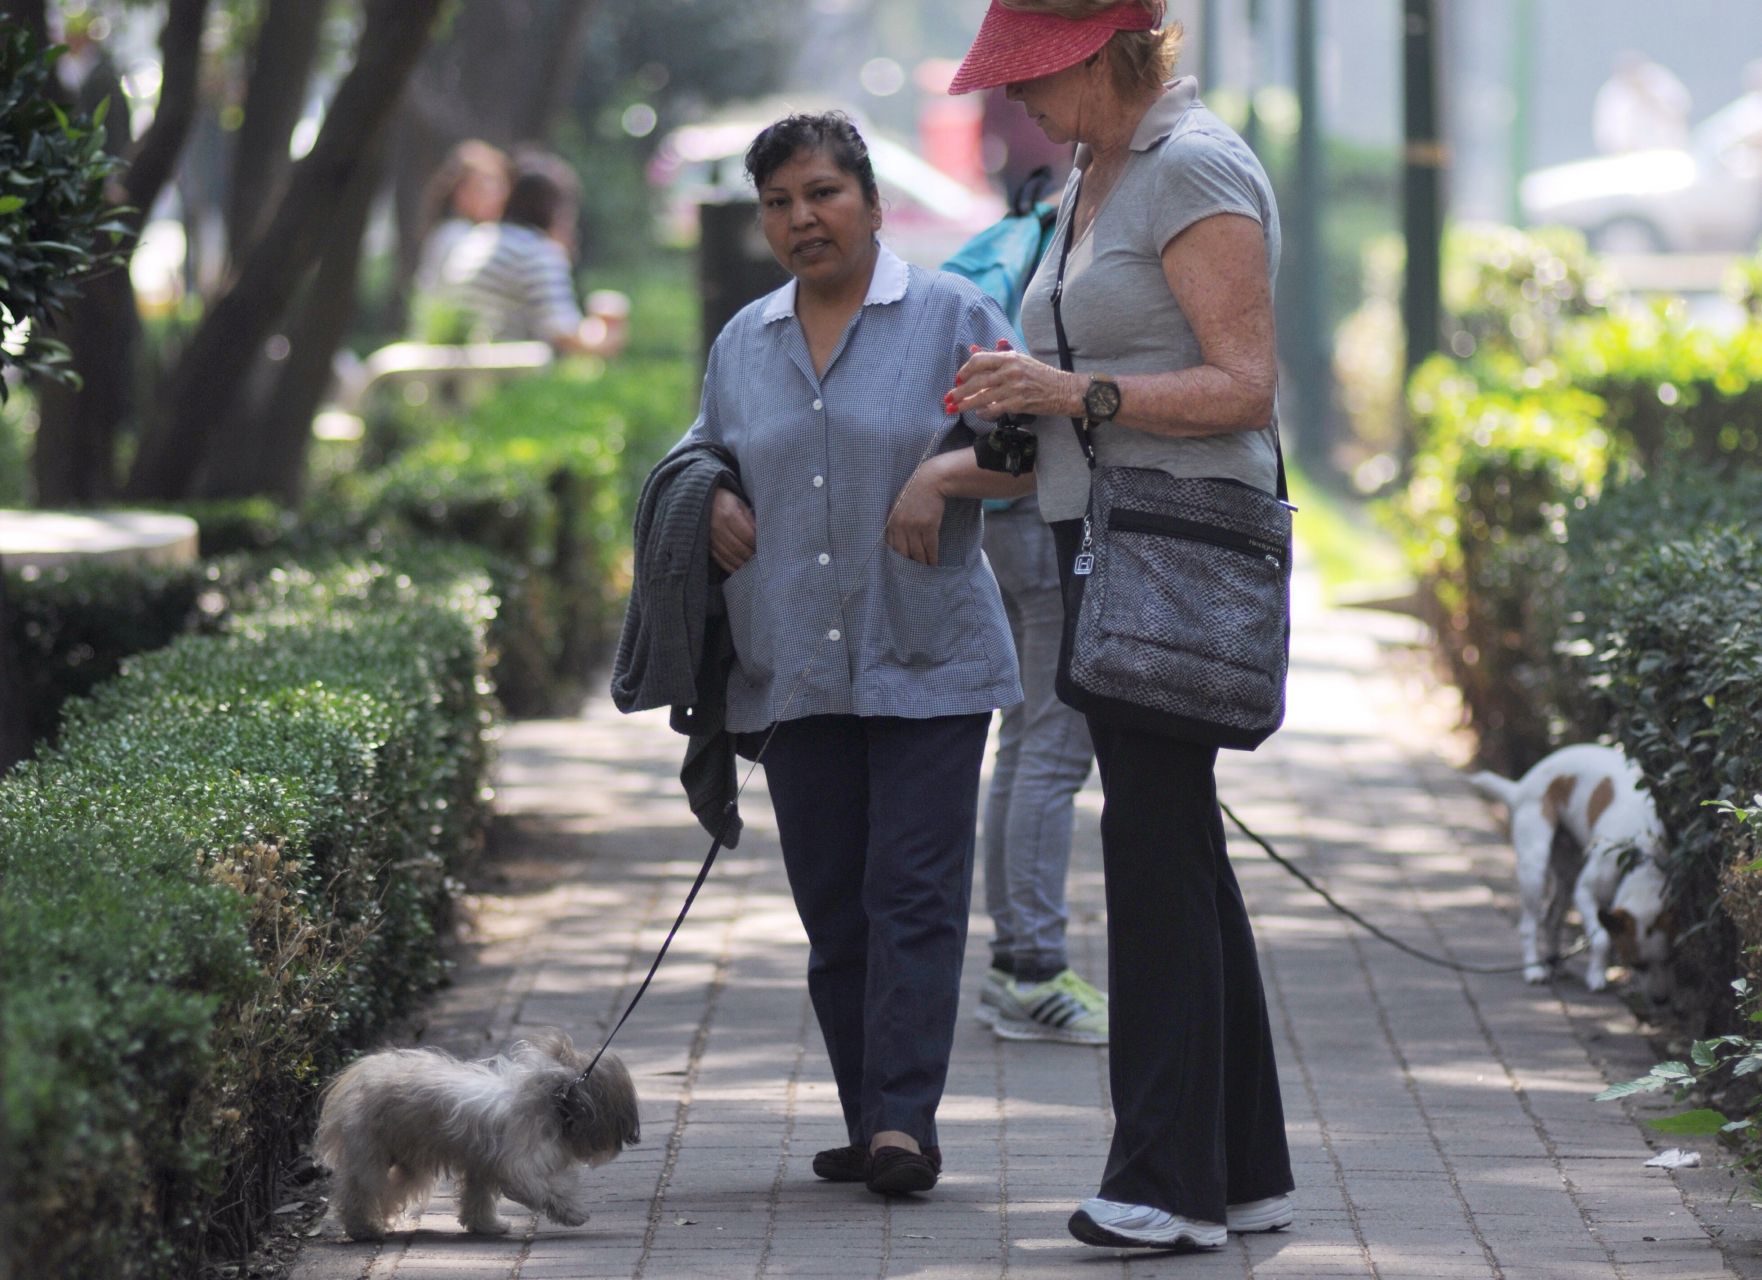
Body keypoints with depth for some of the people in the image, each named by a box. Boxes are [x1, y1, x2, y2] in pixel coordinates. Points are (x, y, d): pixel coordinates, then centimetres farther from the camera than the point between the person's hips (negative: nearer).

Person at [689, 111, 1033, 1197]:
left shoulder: (952, 316, 0)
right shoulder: (743, 342, 14)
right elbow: (704, 448, 28)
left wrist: (946, 471, -17)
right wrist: (712, 499, 6)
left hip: (926, 663, -5)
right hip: (793, 667, 5)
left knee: (913, 893, -10)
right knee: (831, 905, 6)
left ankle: (905, 1121, -11)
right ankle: (870, 1121, 12)